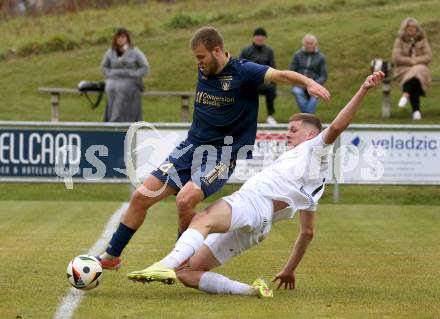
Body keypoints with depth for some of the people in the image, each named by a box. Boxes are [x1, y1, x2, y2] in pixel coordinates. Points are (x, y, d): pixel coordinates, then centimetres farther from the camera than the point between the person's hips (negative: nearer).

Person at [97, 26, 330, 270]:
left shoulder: (242, 71, -12)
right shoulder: (203, 71, 7)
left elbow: (280, 75, -24)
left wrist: (309, 83, -40)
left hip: (222, 155, -6)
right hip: (190, 147, 6)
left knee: (185, 200, -28)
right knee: (141, 197, 0)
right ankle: (112, 256, 14)